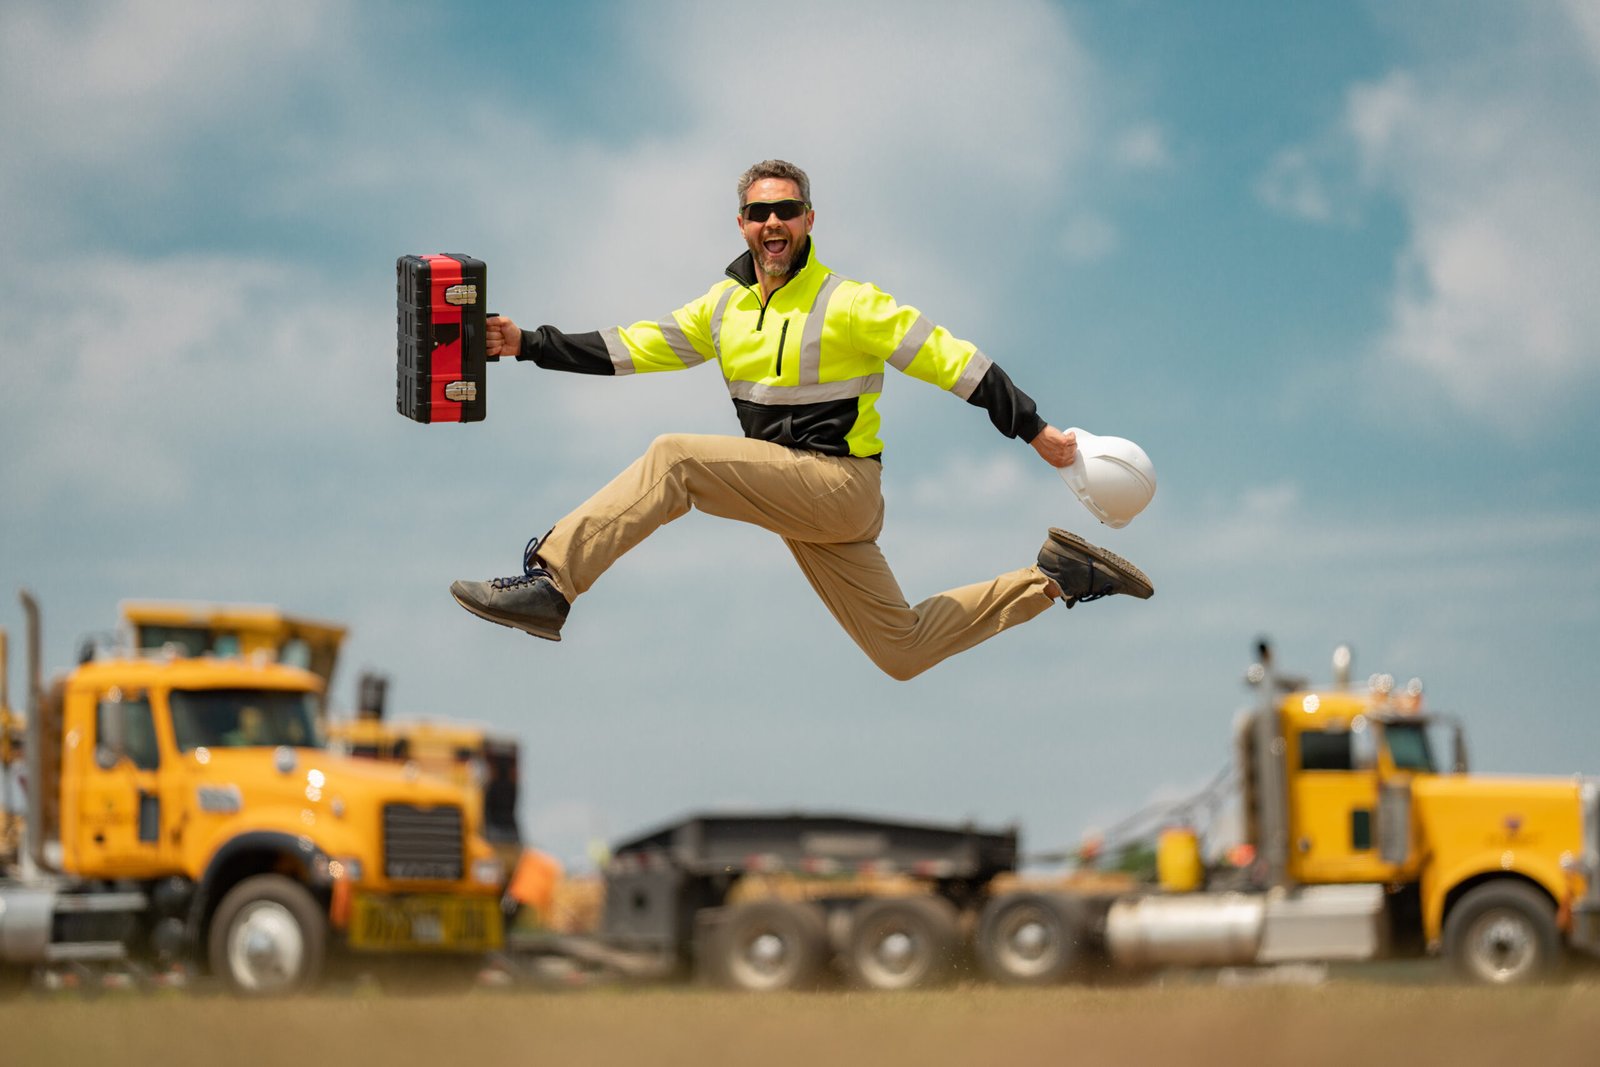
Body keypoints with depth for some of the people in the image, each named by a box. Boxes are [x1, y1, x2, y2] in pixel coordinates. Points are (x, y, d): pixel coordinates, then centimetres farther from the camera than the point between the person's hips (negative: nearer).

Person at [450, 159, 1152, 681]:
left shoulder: (850, 305, -10)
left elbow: (955, 363, -9)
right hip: (794, 498, 8)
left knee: (674, 458, -22)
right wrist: (530, 345, 4)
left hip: (841, 484, -8)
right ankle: (1054, 579, 23)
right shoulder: (725, 305, 10)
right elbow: (632, 348, 13)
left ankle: (548, 585, -26)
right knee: (904, 652, 10)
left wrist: (1037, 431, -11)